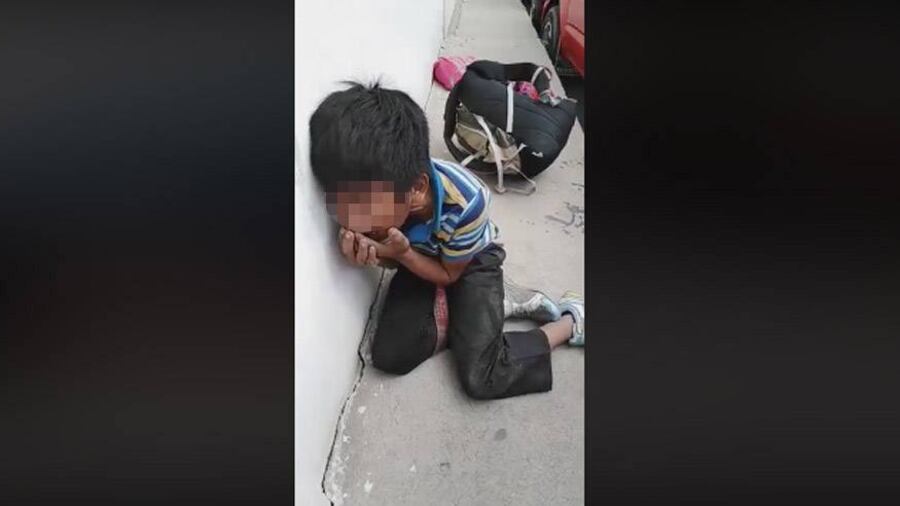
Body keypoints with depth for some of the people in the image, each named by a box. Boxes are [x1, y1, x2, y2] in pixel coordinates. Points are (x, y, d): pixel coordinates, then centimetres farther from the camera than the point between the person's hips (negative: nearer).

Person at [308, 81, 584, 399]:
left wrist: (402, 253, -36)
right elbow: (393, 259, -7)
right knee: (389, 356, -15)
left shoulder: (467, 202, -39)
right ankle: (501, 304, 1)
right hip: (419, 257, 5)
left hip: (471, 262, -4)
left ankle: (573, 318, 5)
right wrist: (368, 253, -32)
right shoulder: (373, 190, -28)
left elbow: (449, 274, -17)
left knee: (482, 379, -18)